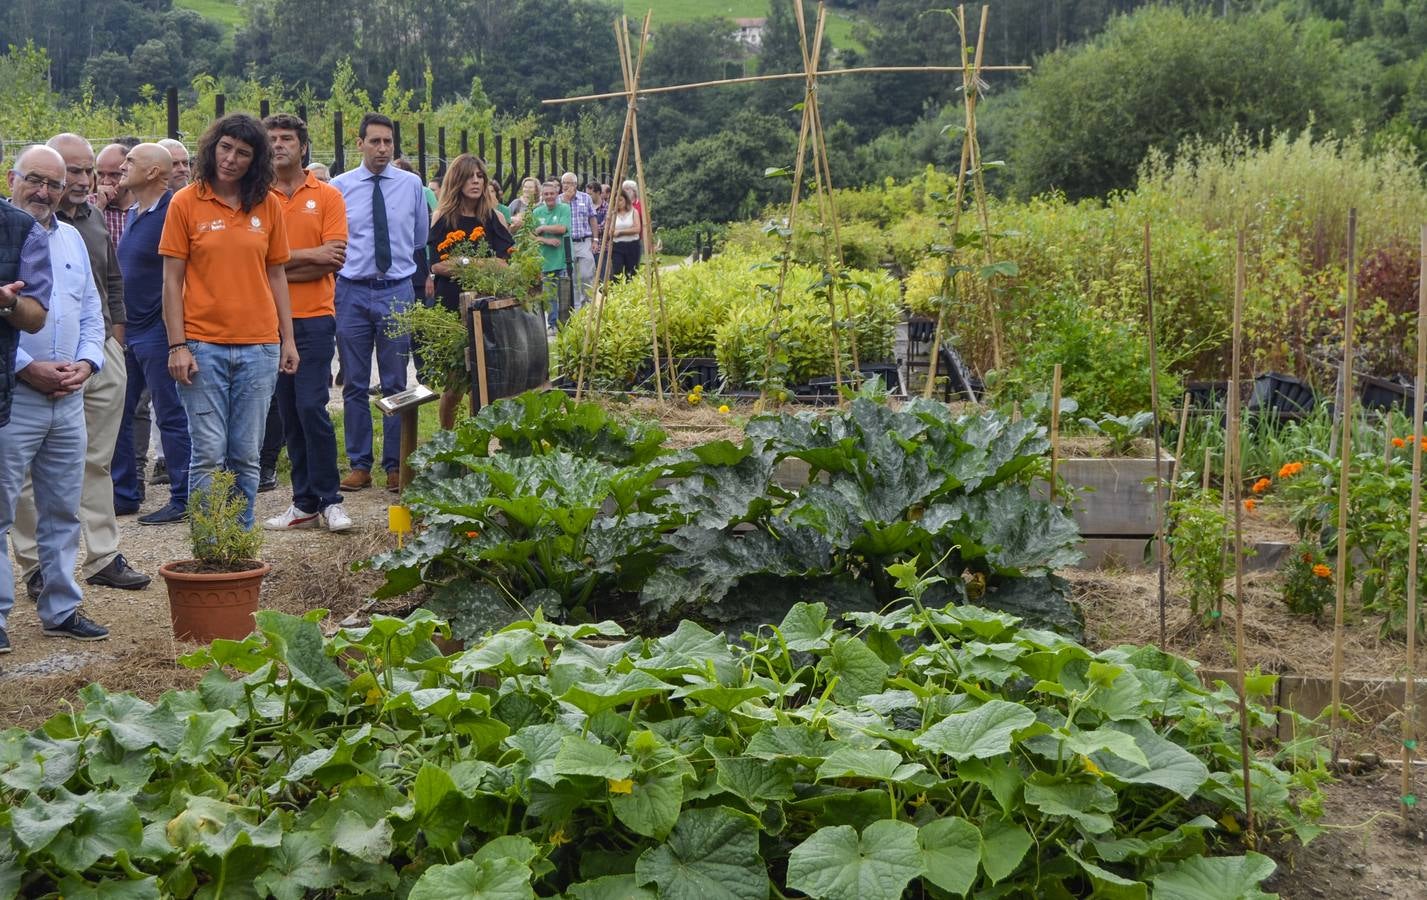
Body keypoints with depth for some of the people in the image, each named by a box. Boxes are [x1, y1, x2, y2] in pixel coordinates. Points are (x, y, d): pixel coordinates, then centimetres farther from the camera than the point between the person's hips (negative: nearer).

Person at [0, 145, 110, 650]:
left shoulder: (71, 239, 15)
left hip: (68, 399, 6)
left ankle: (61, 608, 20)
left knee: (63, 512, 12)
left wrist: (85, 364, 1)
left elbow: (92, 312, 17)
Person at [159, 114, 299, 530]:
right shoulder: (185, 203, -1)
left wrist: (288, 339, 8)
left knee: (246, 457, 8)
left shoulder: (268, 205, 6)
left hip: (259, 345, 3)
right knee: (208, 456, -1)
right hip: (203, 345, -2)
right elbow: (172, 280, -1)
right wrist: (177, 345, -8)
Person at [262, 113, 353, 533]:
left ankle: (329, 500, 0)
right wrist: (307, 255, -10)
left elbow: (334, 259, -7)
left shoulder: (327, 196, 2)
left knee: (311, 407, -11)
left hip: (314, 316, -3)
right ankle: (305, 503, 14)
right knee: (289, 412, 7)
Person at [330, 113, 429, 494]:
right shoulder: (339, 187, 0)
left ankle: (395, 466, 11)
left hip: (397, 291, 0)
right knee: (354, 385, 5)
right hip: (352, 291, 0)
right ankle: (359, 465, 13)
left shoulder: (411, 184, 4)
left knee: (396, 384, 4)